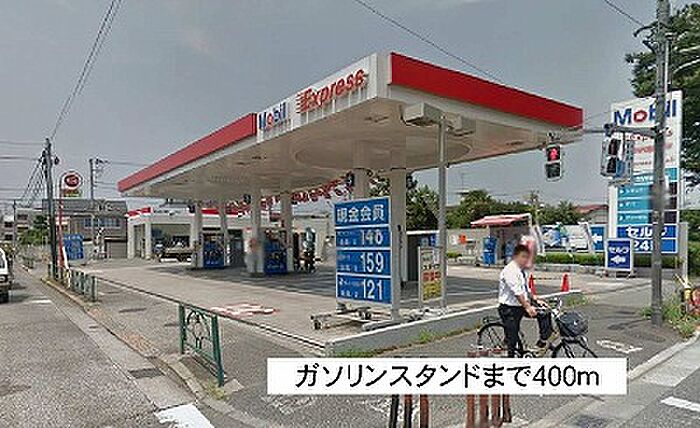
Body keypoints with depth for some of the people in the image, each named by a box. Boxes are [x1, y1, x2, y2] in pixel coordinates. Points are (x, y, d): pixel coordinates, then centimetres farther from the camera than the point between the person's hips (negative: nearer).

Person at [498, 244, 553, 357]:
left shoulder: (521, 271, 11)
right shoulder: (510, 270, -19)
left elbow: (526, 290, 18)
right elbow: (517, 292, -27)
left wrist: (536, 301, 7)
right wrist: (527, 307, -30)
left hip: (521, 306, 9)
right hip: (509, 308, -9)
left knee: (544, 312, -2)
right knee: (512, 338, -3)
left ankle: (543, 341, 6)